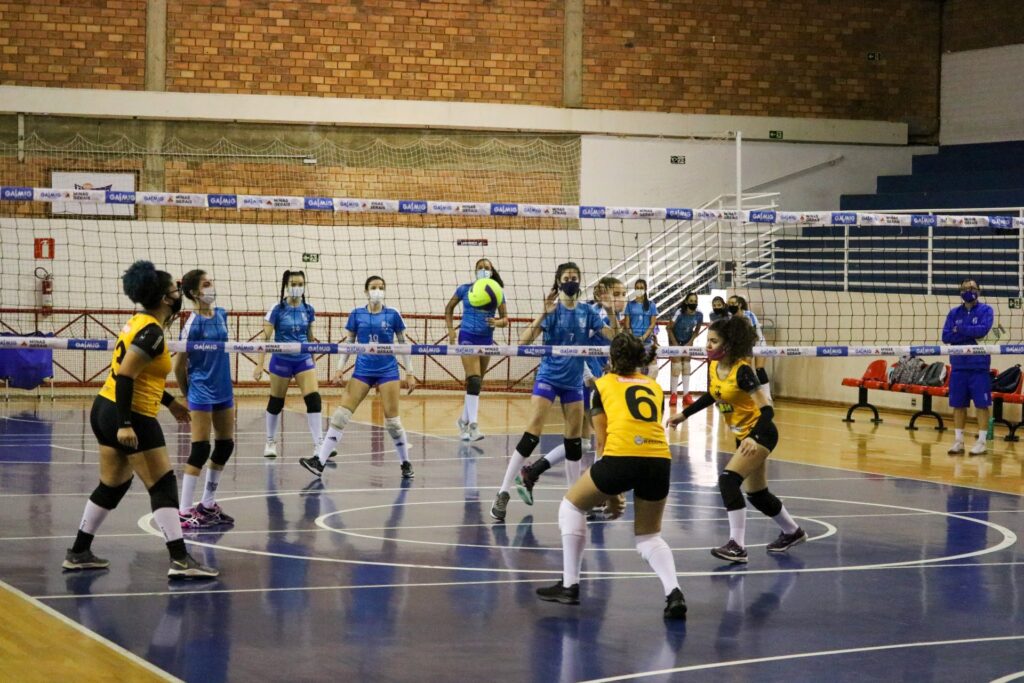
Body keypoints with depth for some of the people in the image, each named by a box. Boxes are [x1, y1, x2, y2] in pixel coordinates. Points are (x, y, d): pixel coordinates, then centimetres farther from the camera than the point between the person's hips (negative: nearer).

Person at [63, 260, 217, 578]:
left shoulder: (138, 323, 11)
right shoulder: (151, 333, -18)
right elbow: (125, 376, -24)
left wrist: (170, 403, 27)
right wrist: (125, 425, -27)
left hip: (106, 410, 10)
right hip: (131, 418, -10)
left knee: (112, 485, 18)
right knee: (163, 486, -6)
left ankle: (78, 553, 24)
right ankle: (180, 560, -9)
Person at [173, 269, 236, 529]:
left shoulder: (221, 315, 5)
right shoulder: (193, 323, -15)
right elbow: (179, 365, -9)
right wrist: (187, 395, 2)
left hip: (223, 389, 8)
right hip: (202, 392, -8)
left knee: (225, 447, 11)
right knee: (200, 450, -7)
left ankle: (208, 505, 23)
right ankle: (183, 512, -2)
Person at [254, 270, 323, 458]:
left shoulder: (308, 310, 1)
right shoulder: (277, 310, -10)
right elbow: (265, 338, -10)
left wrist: (314, 361, 15)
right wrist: (259, 365, -15)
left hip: (304, 360, 2)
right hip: (281, 361, -2)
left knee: (314, 400, -12)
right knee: (276, 402, 10)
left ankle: (318, 445, -11)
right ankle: (271, 442, 30)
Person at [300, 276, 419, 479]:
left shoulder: (393, 315, -1)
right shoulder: (356, 315, 3)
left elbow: (403, 344, 5)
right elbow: (349, 343, 9)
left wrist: (409, 373, 4)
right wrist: (341, 367, -1)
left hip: (388, 371, -1)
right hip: (362, 370, 1)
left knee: (392, 420, -3)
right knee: (341, 414, -9)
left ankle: (405, 463, 16)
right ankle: (320, 462, -12)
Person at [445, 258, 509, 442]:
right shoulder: (465, 289, -1)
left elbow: (505, 319, 3)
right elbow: (449, 308, 13)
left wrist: (498, 322, -20)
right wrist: (451, 329, 1)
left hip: (486, 339, 4)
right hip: (468, 337, -4)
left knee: (477, 383, 12)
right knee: (474, 380, -18)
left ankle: (464, 420, 29)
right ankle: (472, 425, -21)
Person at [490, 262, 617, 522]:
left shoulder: (587, 311, 3)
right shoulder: (552, 310, -9)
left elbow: (613, 336, -3)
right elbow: (524, 340, -20)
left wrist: (614, 314, -18)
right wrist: (544, 314, -31)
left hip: (574, 381, 4)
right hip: (548, 376, -4)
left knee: (574, 438, 9)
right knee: (532, 434, -15)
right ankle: (503, 494, -15)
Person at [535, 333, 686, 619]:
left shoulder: (603, 384, 17)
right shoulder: (655, 387, 27)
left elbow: (602, 440, 14)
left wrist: (611, 494, 19)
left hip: (621, 456, -4)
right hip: (660, 460, 4)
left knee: (572, 506, 23)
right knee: (649, 536, 22)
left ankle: (570, 585, 21)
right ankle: (673, 593, -3)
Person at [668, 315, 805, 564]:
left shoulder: (742, 371, -25)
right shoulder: (714, 367, -3)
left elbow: (767, 409, -29)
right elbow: (713, 395, 19)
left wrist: (754, 439, -42)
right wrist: (684, 414, 15)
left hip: (761, 433, -9)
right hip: (744, 436, 9)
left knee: (728, 480, -24)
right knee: (756, 494, 18)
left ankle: (737, 546, -23)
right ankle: (793, 532, 41)